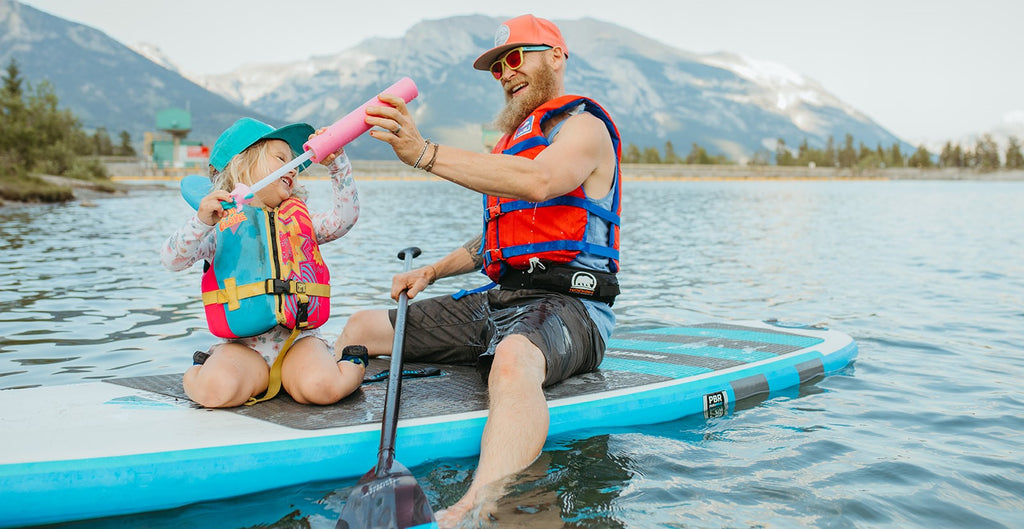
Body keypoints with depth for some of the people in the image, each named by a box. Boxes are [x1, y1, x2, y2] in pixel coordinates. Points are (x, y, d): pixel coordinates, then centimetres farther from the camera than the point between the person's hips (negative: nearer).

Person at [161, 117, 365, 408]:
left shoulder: (298, 222, 19)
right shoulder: (219, 223, 5)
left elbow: (345, 217, 6)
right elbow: (172, 260, -8)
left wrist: (338, 164, -2)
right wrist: (202, 222, -25)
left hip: (299, 338, 2)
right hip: (244, 344, -1)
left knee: (322, 387, -29)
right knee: (216, 391, -30)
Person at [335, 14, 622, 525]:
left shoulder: (584, 127, -2)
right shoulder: (515, 137, 27)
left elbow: (538, 181, -27)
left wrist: (425, 153, -32)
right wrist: (434, 270, 14)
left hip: (566, 305, -9)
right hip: (498, 301, 9)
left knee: (512, 359, -43)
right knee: (364, 326, 6)